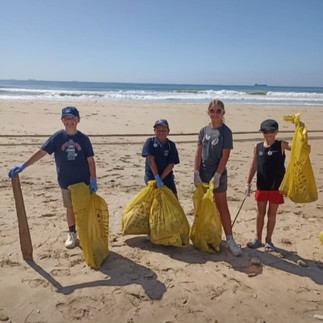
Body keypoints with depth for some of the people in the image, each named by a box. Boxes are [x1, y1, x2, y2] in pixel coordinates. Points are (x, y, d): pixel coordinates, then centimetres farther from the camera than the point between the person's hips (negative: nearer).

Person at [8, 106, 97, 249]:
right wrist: (23, 165, -20)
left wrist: (93, 180, -9)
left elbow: (90, 160, -4)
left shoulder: (83, 139, -6)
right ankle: (72, 234, 30)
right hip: (66, 182, 1)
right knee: (70, 208, 13)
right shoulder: (57, 137, -6)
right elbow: (41, 152, -10)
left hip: (83, 181, -1)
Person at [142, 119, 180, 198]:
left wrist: (160, 178, -14)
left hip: (167, 177, 2)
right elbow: (151, 160, -13)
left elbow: (171, 165, -6)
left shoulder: (171, 145, -2)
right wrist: (157, 178, -19)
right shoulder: (150, 142, -5)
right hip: (151, 177, -1)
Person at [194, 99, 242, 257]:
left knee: (222, 206, 0)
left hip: (218, 173, -4)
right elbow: (198, 152, 2)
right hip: (203, 173, 4)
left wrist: (217, 175, -16)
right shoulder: (204, 130, 4)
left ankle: (229, 239, 8)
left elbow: (225, 155, -12)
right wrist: (196, 173, -4)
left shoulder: (226, 131, -8)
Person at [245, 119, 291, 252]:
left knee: (272, 214, 10)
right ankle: (258, 238, 28)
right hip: (262, 186, 2)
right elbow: (254, 166, 7)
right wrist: (248, 183, 7)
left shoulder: (281, 146, -6)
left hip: (276, 187, -2)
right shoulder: (258, 147, 1)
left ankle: (268, 240, 26)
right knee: (260, 213, 13)